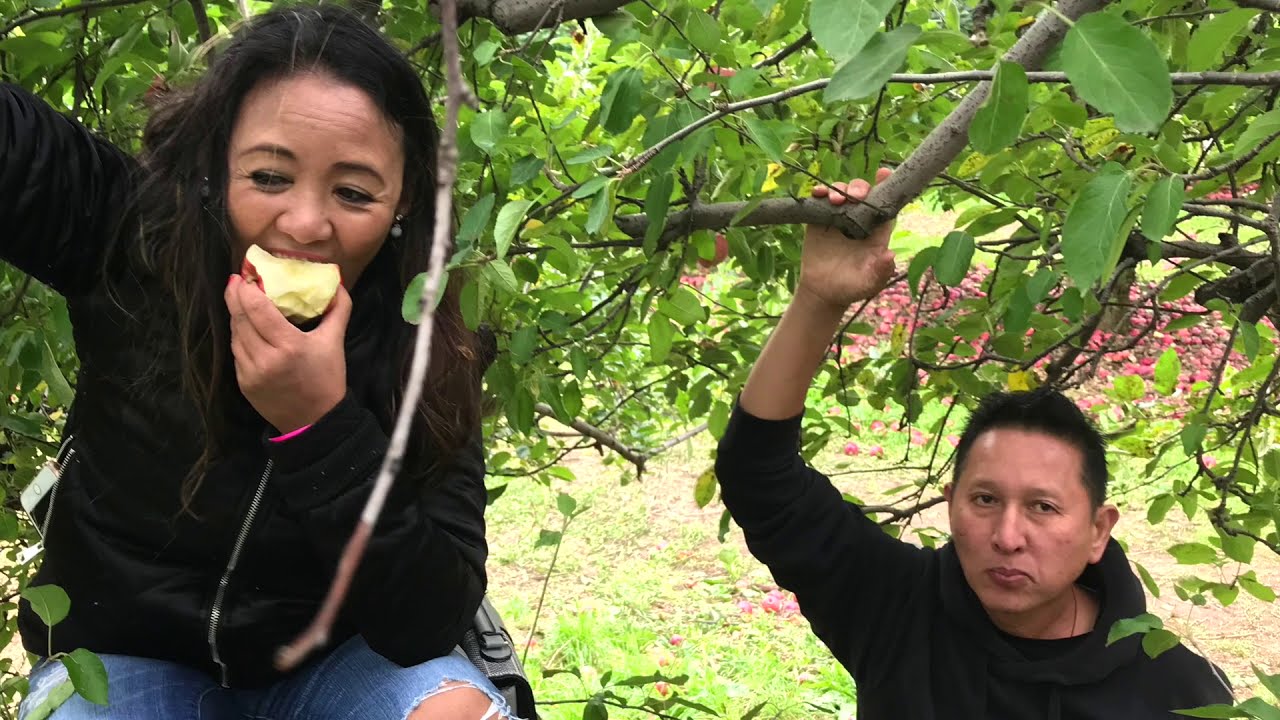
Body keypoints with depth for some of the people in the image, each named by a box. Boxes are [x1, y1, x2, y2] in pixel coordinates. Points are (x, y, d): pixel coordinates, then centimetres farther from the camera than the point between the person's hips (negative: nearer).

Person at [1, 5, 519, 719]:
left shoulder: (431, 355, -18)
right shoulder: (132, 234, -17)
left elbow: (430, 625, -25)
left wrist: (323, 426, -35)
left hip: (337, 658, 0)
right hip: (126, 658, 1)